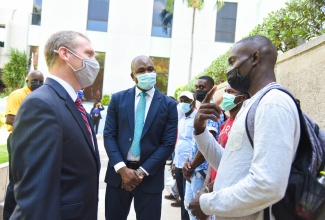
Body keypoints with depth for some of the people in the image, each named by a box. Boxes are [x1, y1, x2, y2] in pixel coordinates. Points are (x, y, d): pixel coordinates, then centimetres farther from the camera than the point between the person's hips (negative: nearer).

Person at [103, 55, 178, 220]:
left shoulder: (169, 105, -1)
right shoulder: (118, 99, 3)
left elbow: (168, 143, -5)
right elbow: (109, 135, 0)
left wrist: (142, 171, -11)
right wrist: (122, 168, -12)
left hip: (150, 175, -1)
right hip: (119, 173, 1)